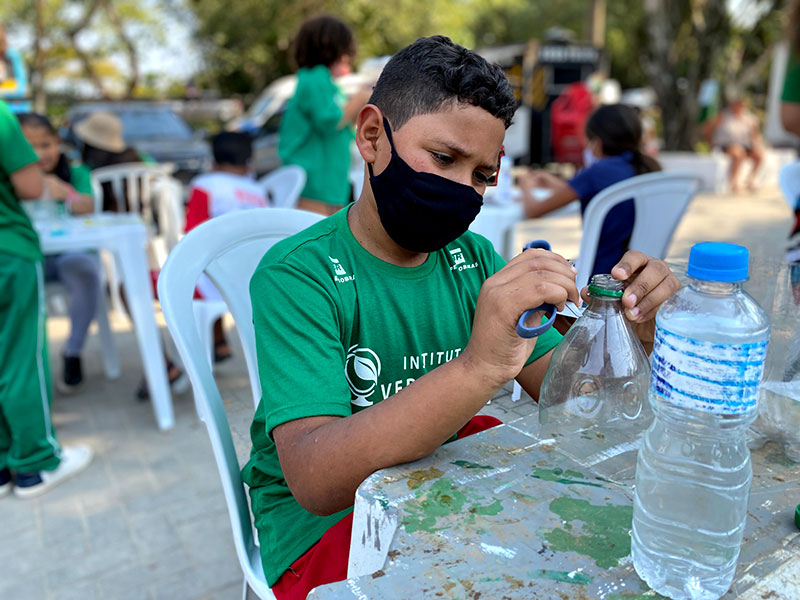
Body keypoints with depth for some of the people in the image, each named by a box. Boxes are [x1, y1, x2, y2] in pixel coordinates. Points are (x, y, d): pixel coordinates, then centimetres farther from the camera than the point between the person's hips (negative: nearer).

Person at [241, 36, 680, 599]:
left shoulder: (474, 258, -1)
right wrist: (478, 368, -45)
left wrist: (632, 326, -23)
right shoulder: (297, 275, -20)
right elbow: (314, 480, -32)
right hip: (321, 522, -5)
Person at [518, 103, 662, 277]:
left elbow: (532, 211, -9)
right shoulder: (651, 168, 4)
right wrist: (555, 184, 29)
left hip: (600, 273, -7)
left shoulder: (597, 172, -16)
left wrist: (527, 187, 14)